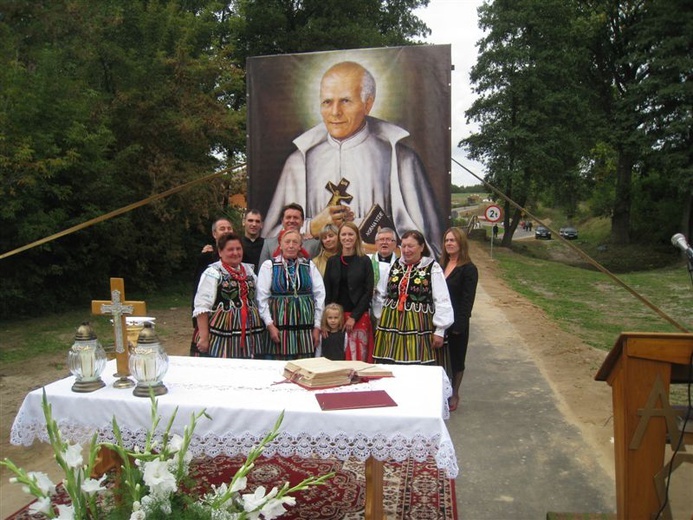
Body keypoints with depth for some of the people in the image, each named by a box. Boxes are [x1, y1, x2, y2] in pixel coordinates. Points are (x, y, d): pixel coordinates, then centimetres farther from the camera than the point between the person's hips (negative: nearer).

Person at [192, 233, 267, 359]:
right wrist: (204, 337, -16)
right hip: (222, 333, -6)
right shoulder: (212, 272, -6)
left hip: (250, 333, 6)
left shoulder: (249, 270, 13)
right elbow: (201, 307, -11)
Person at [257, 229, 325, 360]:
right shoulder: (269, 265, 3)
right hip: (279, 326, -2)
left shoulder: (309, 266, 9)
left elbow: (319, 295, 7)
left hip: (305, 327, 2)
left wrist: (317, 326, 3)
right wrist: (270, 325, -7)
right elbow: (262, 298, 0)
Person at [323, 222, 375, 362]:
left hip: (359, 317, -2)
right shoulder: (332, 261, 10)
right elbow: (327, 292, 8)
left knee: (358, 356, -5)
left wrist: (354, 317, -10)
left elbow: (368, 292, -3)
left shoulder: (364, 261, 2)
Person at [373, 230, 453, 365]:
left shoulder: (432, 268, -6)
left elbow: (442, 301, -6)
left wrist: (440, 331, -7)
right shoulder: (396, 265, 10)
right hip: (392, 325, 4)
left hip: (419, 327, -4)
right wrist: (382, 321, 16)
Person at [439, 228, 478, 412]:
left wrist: (459, 325, -16)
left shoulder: (468, 269, -8)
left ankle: (454, 395, 24)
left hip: (456, 322, -5)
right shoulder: (441, 265, 10)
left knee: (456, 358, 9)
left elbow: (467, 300, -12)